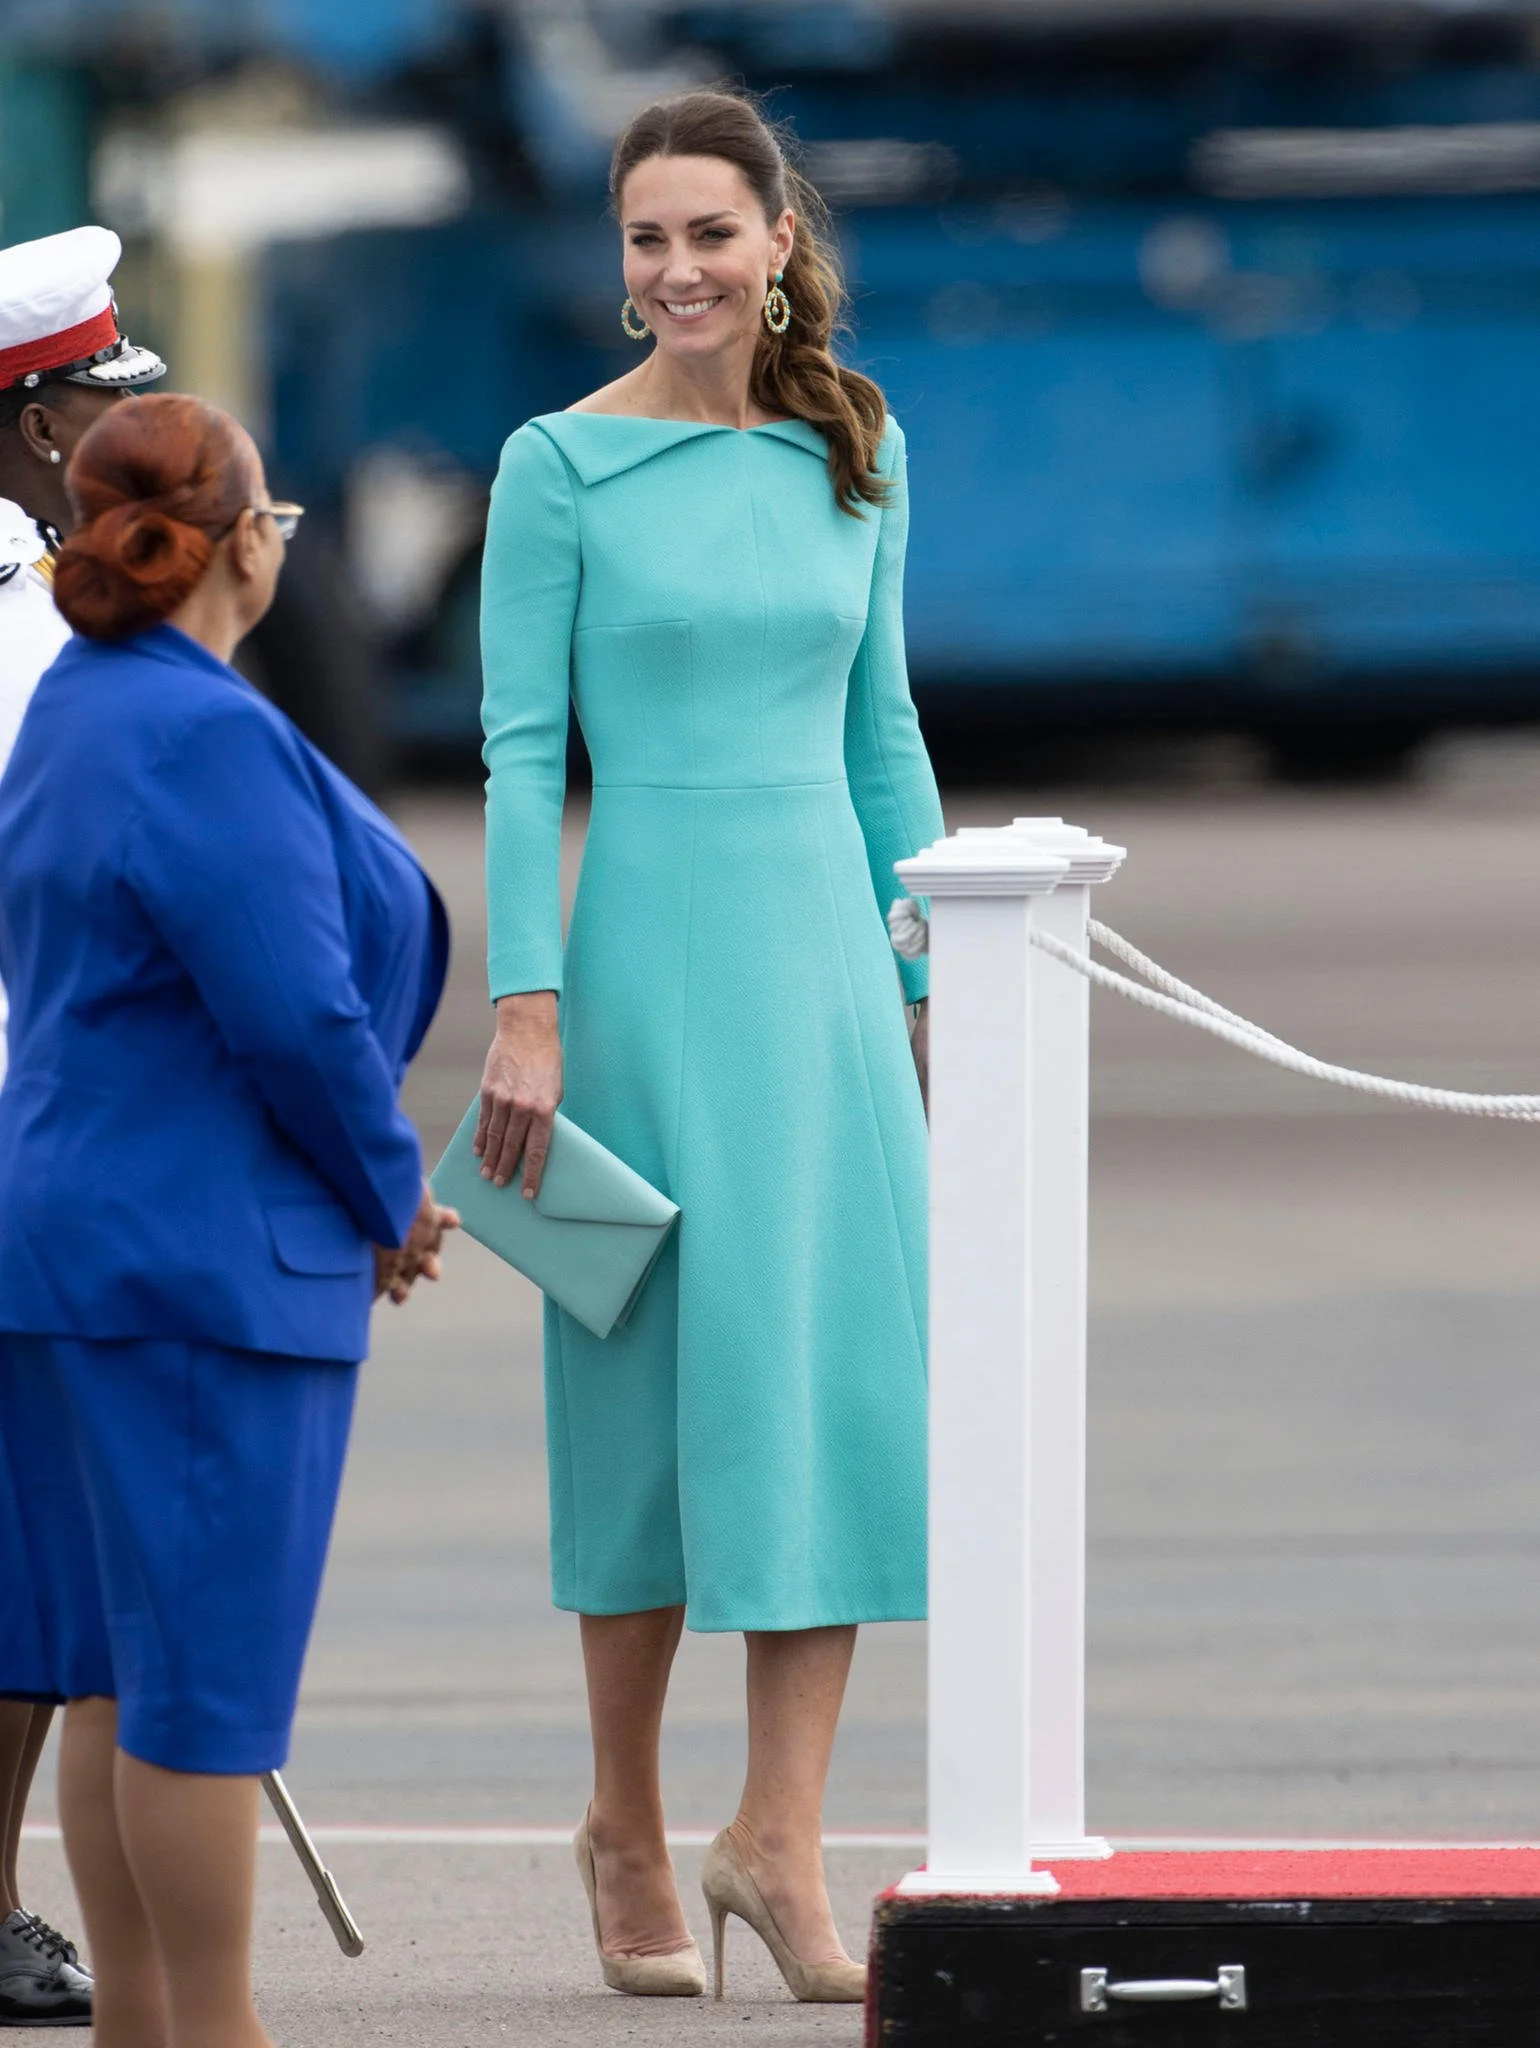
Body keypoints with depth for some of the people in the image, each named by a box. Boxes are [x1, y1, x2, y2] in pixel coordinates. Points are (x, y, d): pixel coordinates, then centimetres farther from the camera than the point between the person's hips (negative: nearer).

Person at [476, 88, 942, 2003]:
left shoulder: (852, 454, 9)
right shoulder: (561, 464, -4)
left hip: (828, 951, 4)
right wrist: (527, 1007, -13)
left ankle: (779, 1836, -2)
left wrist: (922, 982, 12)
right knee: (663, 1379, 0)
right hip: (653, 957, -4)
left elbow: (881, 735, 14)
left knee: (852, 1377, -4)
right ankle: (627, 1827, 14)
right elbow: (521, 752, -6)